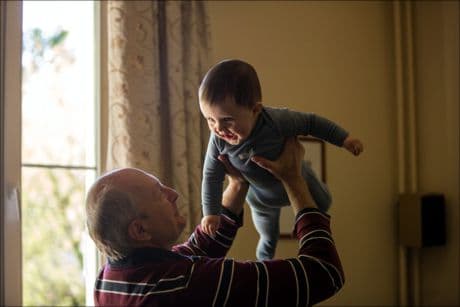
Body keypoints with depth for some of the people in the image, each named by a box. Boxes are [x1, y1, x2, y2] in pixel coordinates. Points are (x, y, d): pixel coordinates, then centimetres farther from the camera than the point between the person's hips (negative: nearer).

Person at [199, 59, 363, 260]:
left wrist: (343, 138, -25)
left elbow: (311, 122, -27)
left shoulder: (277, 121, -44)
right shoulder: (219, 140, -36)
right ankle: (264, 262, 61)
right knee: (268, 238, 28)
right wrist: (211, 212, -20)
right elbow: (212, 176, -20)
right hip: (261, 198, 2)